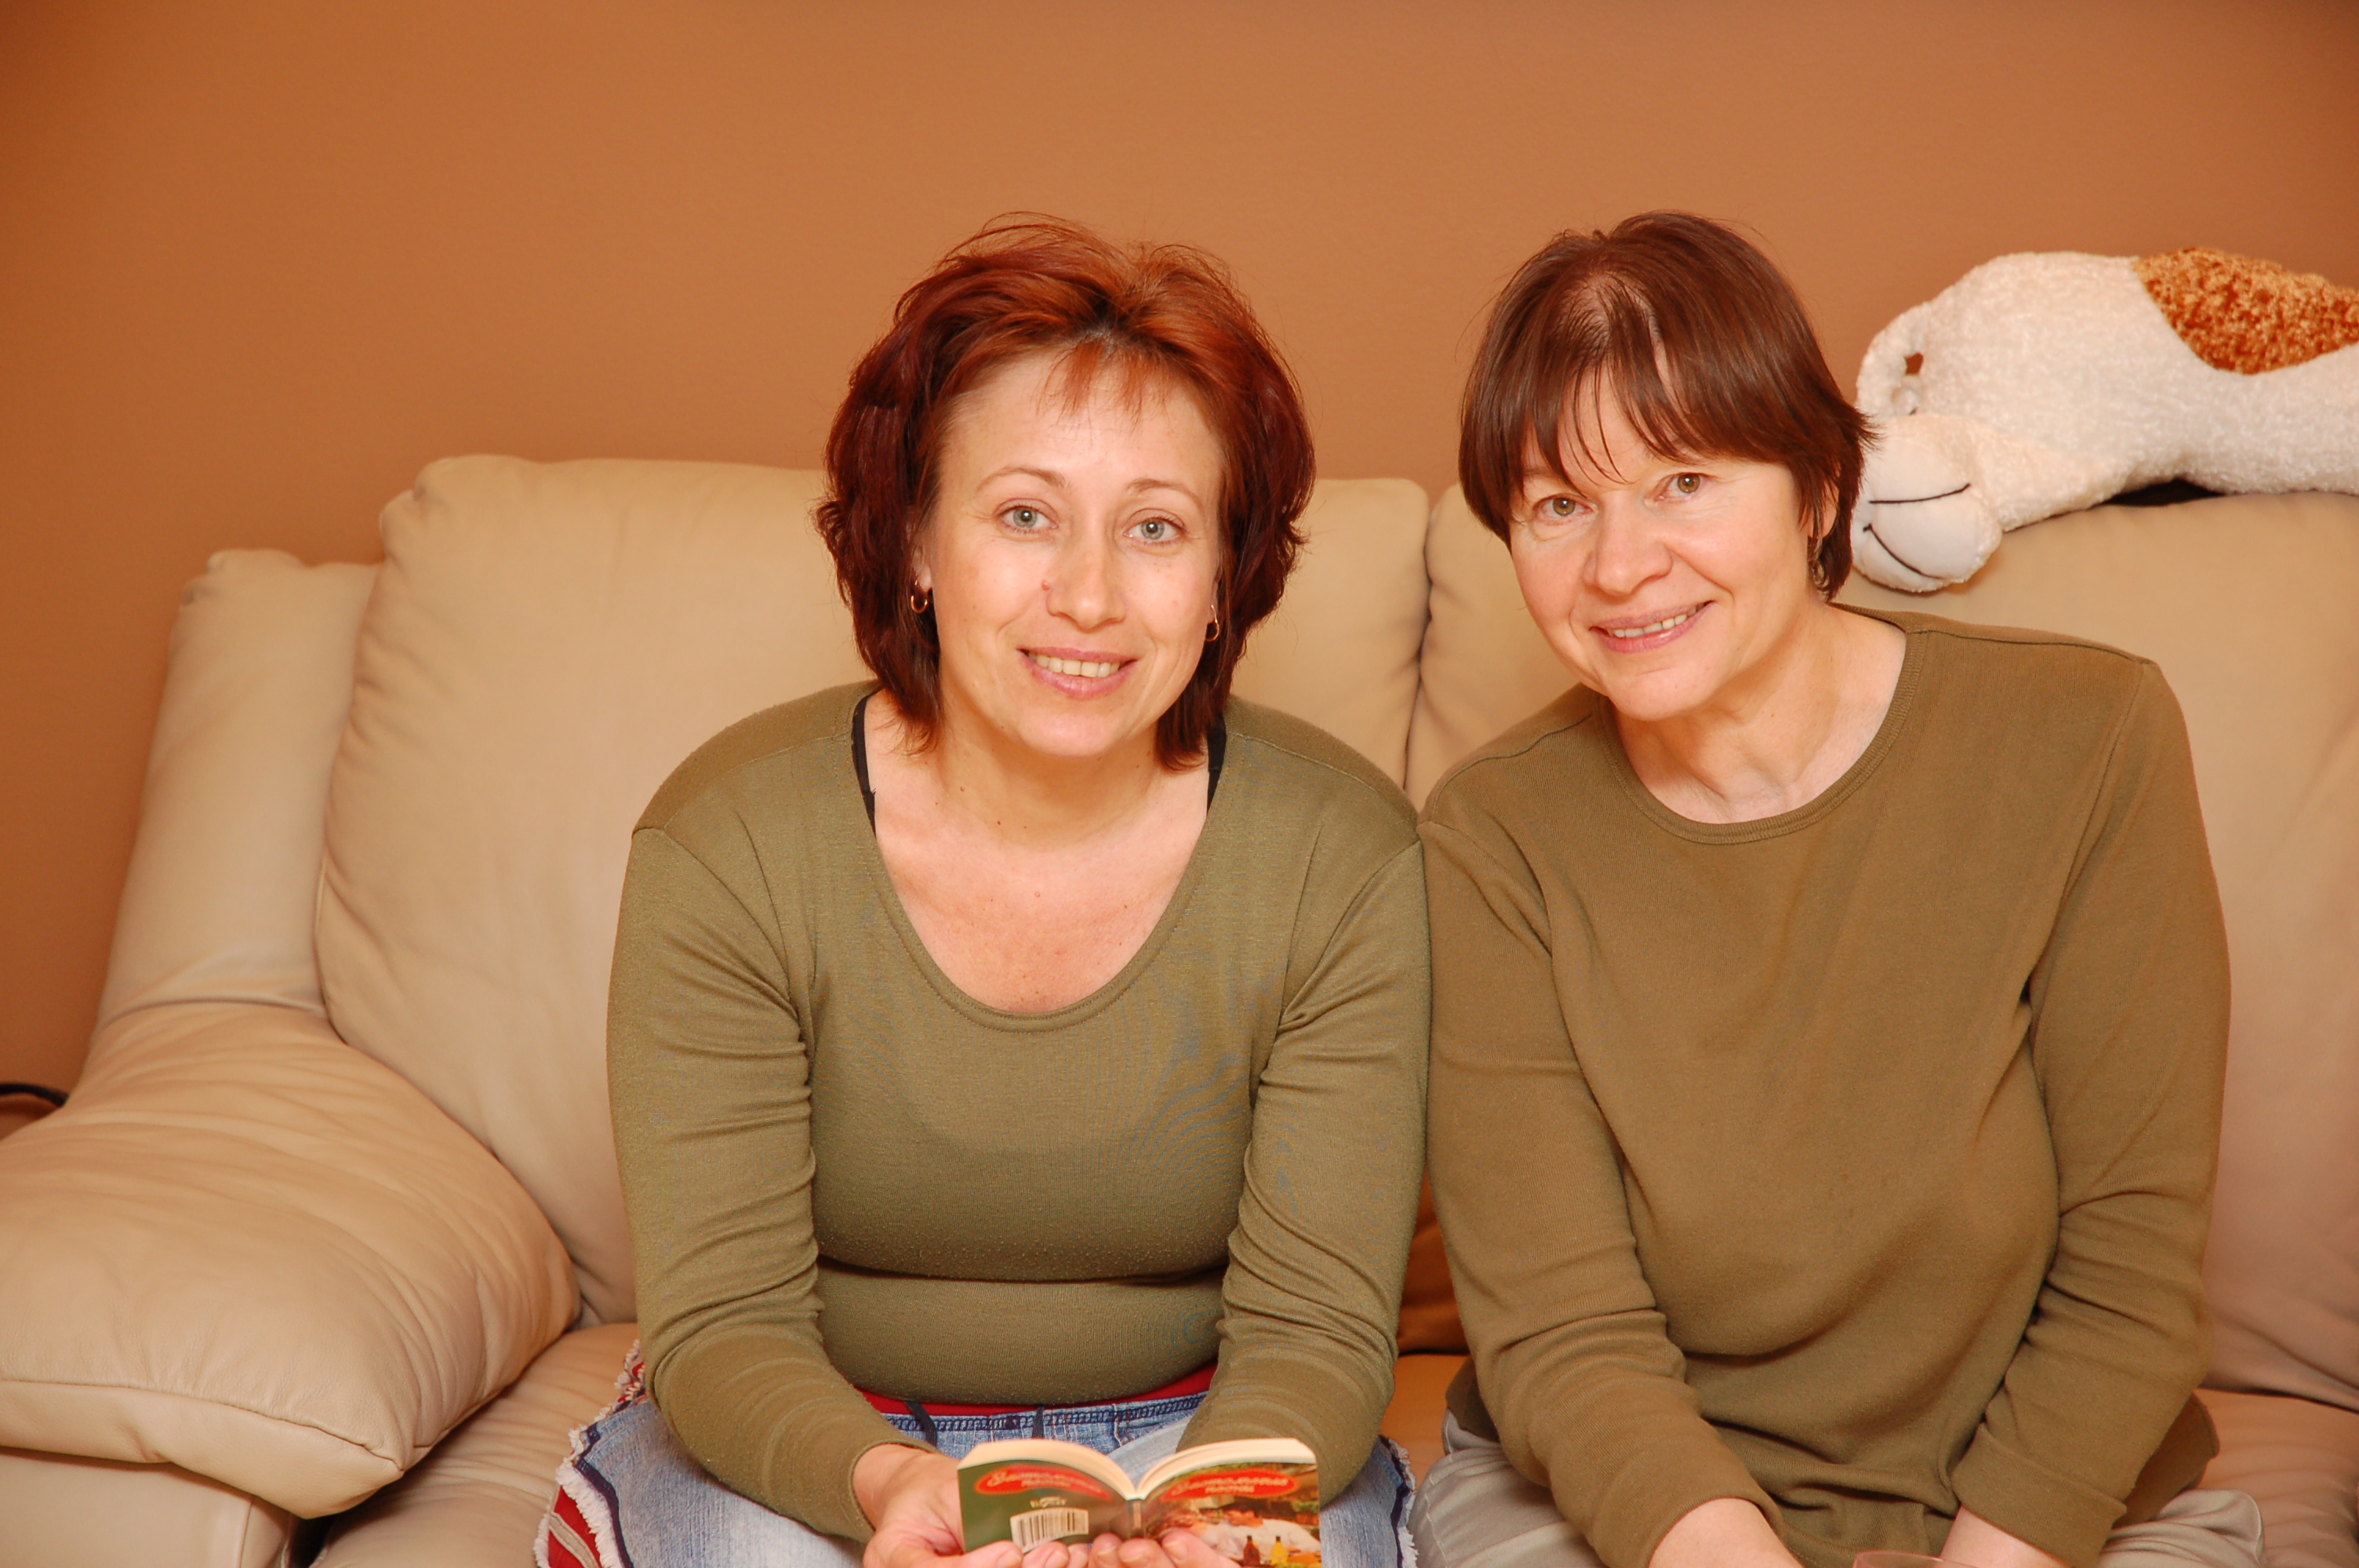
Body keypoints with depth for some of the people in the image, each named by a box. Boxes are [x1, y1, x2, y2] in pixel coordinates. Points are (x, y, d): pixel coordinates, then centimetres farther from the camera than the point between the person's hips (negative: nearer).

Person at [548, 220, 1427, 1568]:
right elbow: (727, 1327, -15)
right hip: (818, 1440, -1)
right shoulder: (727, 841, -15)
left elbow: (1314, 1331, -12)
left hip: (1191, 1428, 1)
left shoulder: (1340, 853, -14)